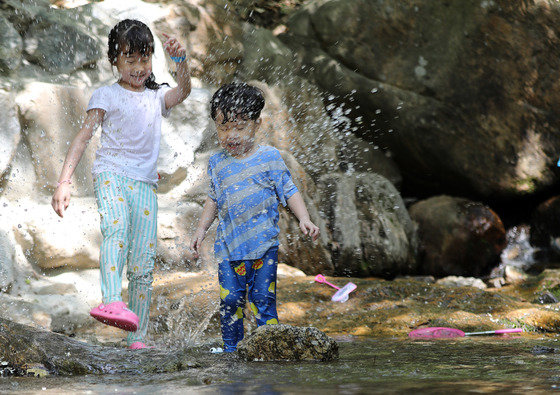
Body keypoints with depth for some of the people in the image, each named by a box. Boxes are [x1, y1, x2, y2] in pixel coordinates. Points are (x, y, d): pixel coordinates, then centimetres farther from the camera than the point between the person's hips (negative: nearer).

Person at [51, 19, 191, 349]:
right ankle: (112, 303, -54)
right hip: (111, 173, -4)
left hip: (145, 183, 4)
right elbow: (83, 137, -1)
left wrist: (180, 59, -22)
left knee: (143, 265, -2)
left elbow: (184, 91, -2)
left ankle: (137, 338, 4)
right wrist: (65, 181, -12)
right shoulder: (106, 95, 6)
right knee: (116, 227, -35)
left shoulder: (157, 97, 18)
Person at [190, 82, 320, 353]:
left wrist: (304, 219, -11)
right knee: (230, 298, -1)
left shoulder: (269, 157, -2)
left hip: (264, 242, -3)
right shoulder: (217, 163, 8)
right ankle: (231, 348, 12)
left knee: (262, 297, -4)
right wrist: (201, 230, 17)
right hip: (229, 244, 3)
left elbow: (289, 192, 2)